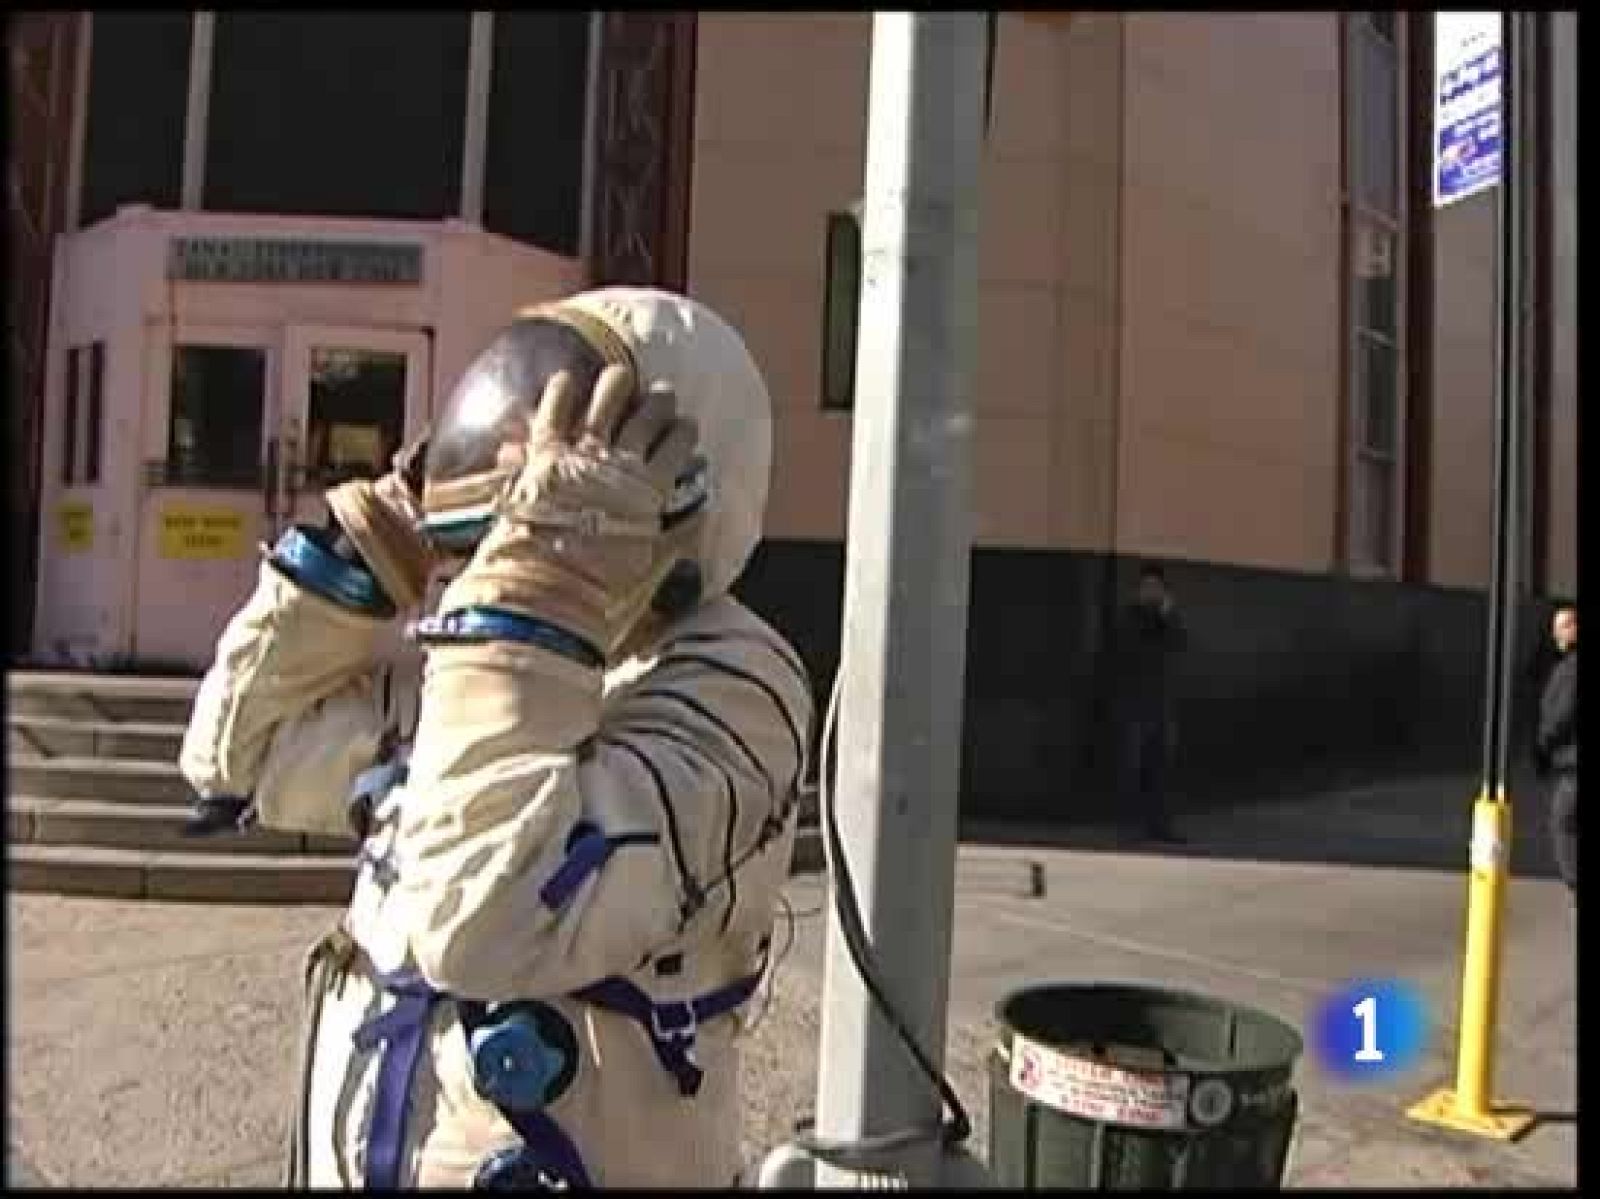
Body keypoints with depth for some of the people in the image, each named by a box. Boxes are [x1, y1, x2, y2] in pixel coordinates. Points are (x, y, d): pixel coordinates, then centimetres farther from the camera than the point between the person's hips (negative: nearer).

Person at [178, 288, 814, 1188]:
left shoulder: (726, 690, -24)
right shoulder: (495, 664, 0)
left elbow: (487, 927, -38)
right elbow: (244, 752, 7)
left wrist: (544, 590, -33)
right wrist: (374, 541, -3)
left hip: (574, 1164, -7)